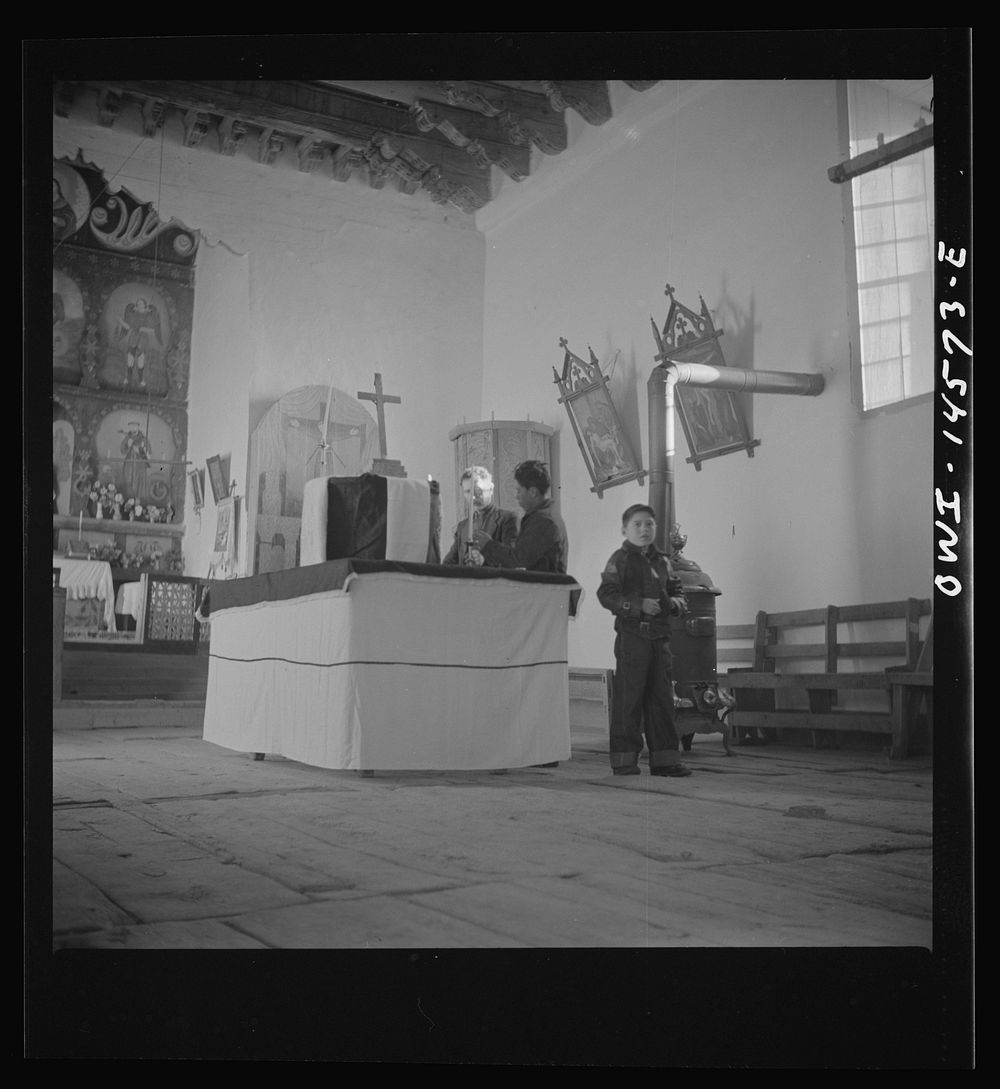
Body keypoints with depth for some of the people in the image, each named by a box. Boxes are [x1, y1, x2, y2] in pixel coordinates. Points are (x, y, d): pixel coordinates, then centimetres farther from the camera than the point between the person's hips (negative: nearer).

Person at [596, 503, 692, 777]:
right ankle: (624, 759, 5)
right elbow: (606, 595, -11)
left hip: (660, 636, 6)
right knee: (628, 698, -3)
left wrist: (676, 602, 1)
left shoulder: (663, 562, 16)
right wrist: (639, 605, -20)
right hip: (632, 634, -6)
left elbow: (677, 590, 24)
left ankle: (664, 758, 14)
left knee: (662, 698, 8)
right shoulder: (620, 560, -2)